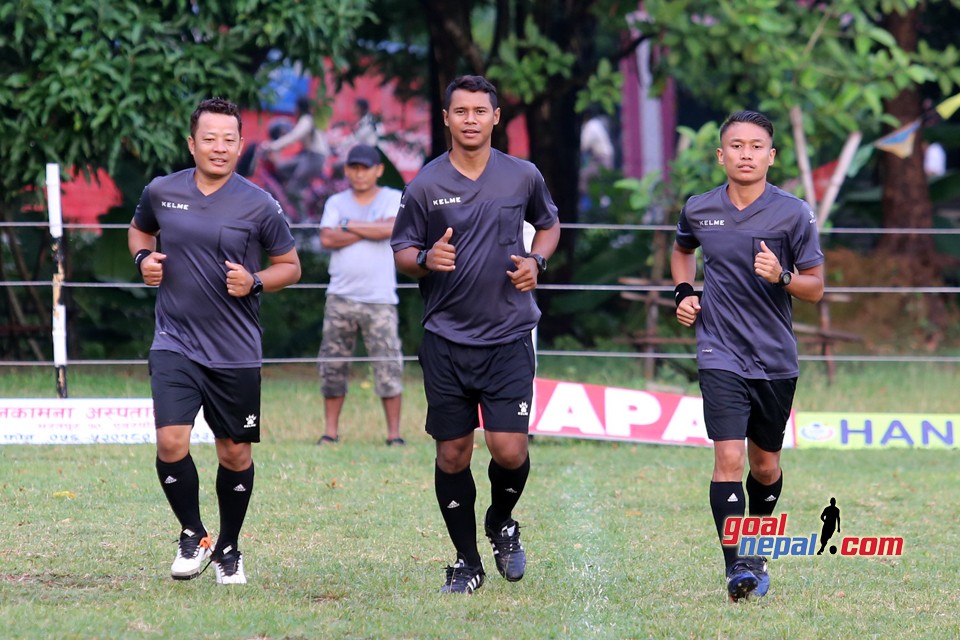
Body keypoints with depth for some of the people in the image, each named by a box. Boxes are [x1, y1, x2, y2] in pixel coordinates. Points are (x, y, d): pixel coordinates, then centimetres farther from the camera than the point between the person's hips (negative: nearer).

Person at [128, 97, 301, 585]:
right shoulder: (161, 192, 1)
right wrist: (142, 258, 1)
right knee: (171, 443, -15)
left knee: (235, 454, 7)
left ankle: (228, 549, 26)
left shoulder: (259, 206, -4)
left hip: (236, 352, 0)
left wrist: (255, 282, -13)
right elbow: (139, 229, 23)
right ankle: (193, 536, 7)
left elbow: (290, 265, 6)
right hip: (175, 343, 0)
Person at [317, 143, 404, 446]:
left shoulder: (393, 199, 6)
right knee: (332, 367, 2)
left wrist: (349, 226, -5)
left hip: (379, 299, -2)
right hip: (340, 298, 2)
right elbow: (327, 239, -4)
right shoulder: (336, 202, 12)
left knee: (389, 367, -6)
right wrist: (371, 229, -7)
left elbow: (390, 229, -13)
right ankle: (331, 431, 10)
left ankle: (394, 433, -1)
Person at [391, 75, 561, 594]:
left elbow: (548, 224, 21)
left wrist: (536, 261, 0)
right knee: (453, 453, 2)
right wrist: (426, 259, -16)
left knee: (509, 449, -10)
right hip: (446, 340, 0)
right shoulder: (425, 185, -1)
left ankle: (502, 523, 22)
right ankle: (467, 563, 16)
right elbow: (401, 251, 6)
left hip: (508, 337, 0)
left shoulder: (523, 177, 2)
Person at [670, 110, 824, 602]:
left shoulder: (793, 213, -6)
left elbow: (815, 288, -2)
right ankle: (736, 567, -21)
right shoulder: (698, 210, 1)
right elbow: (682, 249, 25)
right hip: (721, 354, -1)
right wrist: (683, 293, 8)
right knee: (728, 457, -16)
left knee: (765, 465, 13)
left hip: (776, 359, 1)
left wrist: (783, 276, -22)